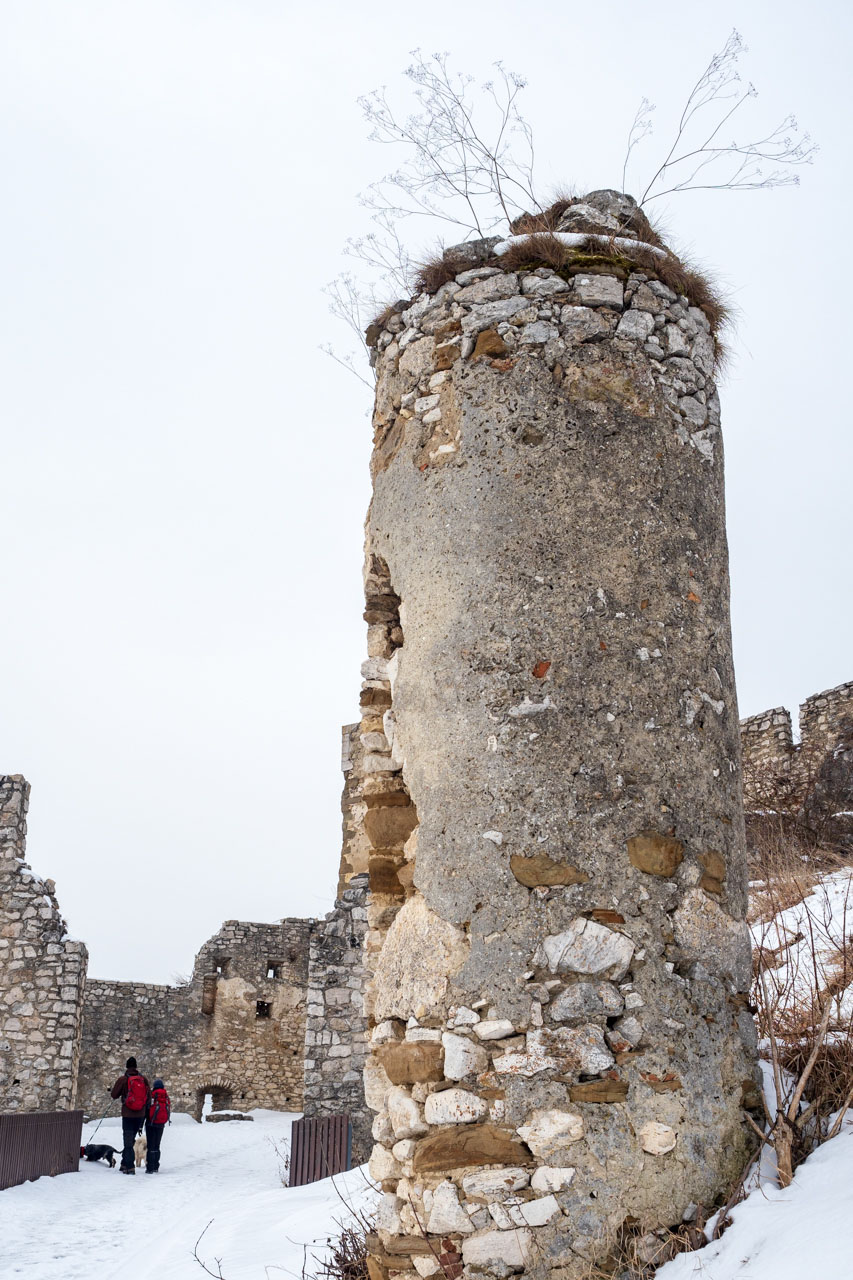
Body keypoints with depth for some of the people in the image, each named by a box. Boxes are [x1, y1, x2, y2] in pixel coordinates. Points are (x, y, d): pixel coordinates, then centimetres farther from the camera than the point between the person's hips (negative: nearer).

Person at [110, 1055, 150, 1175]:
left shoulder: (123, 1079, -9)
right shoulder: (143, 1079, 0)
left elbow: (114, 1095, -2)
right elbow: (149, 1095, 3)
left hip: (127, 1114, -3)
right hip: (140, 1115, 3)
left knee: (128, 1140, 1)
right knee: (131, 1139, 17)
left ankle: (129, 1167, -4)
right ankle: (125, 1163, 21)